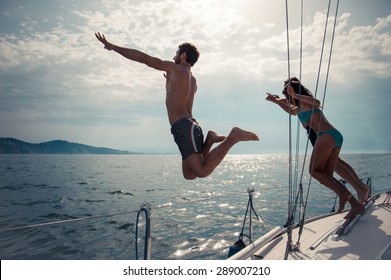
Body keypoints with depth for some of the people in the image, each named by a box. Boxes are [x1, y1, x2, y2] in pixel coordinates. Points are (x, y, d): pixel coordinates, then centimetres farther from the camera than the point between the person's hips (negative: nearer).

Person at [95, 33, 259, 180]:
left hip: (183, 127, -9)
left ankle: (232, 138, -17)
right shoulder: (192, 80, 24)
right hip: (192, 126, 9)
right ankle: (209, 140, 2)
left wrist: (112, 47, 6)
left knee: (202, 171, -19)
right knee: (189, 174, 10)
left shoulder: (175, 69, 0)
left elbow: (142, 57, -2)